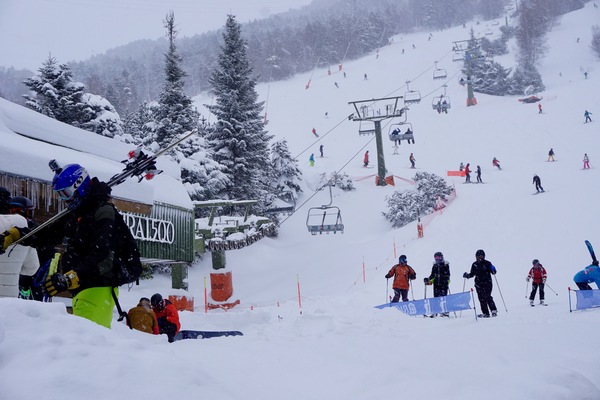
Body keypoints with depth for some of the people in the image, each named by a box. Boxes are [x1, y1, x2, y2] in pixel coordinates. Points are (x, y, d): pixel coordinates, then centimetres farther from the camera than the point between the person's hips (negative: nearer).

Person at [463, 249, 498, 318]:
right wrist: (467, 275, 2)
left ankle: (494, 310, -10)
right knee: (482, 299, 0)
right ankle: (485, 313, 3)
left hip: (487, 283, -4)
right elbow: (472, 274, 19)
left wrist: (493, 270, -25)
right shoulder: (474, 265, 11)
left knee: (487, 297, -16)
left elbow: (493, 272, -3)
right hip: (479, 284, 4)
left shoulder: (487, 263, -1)